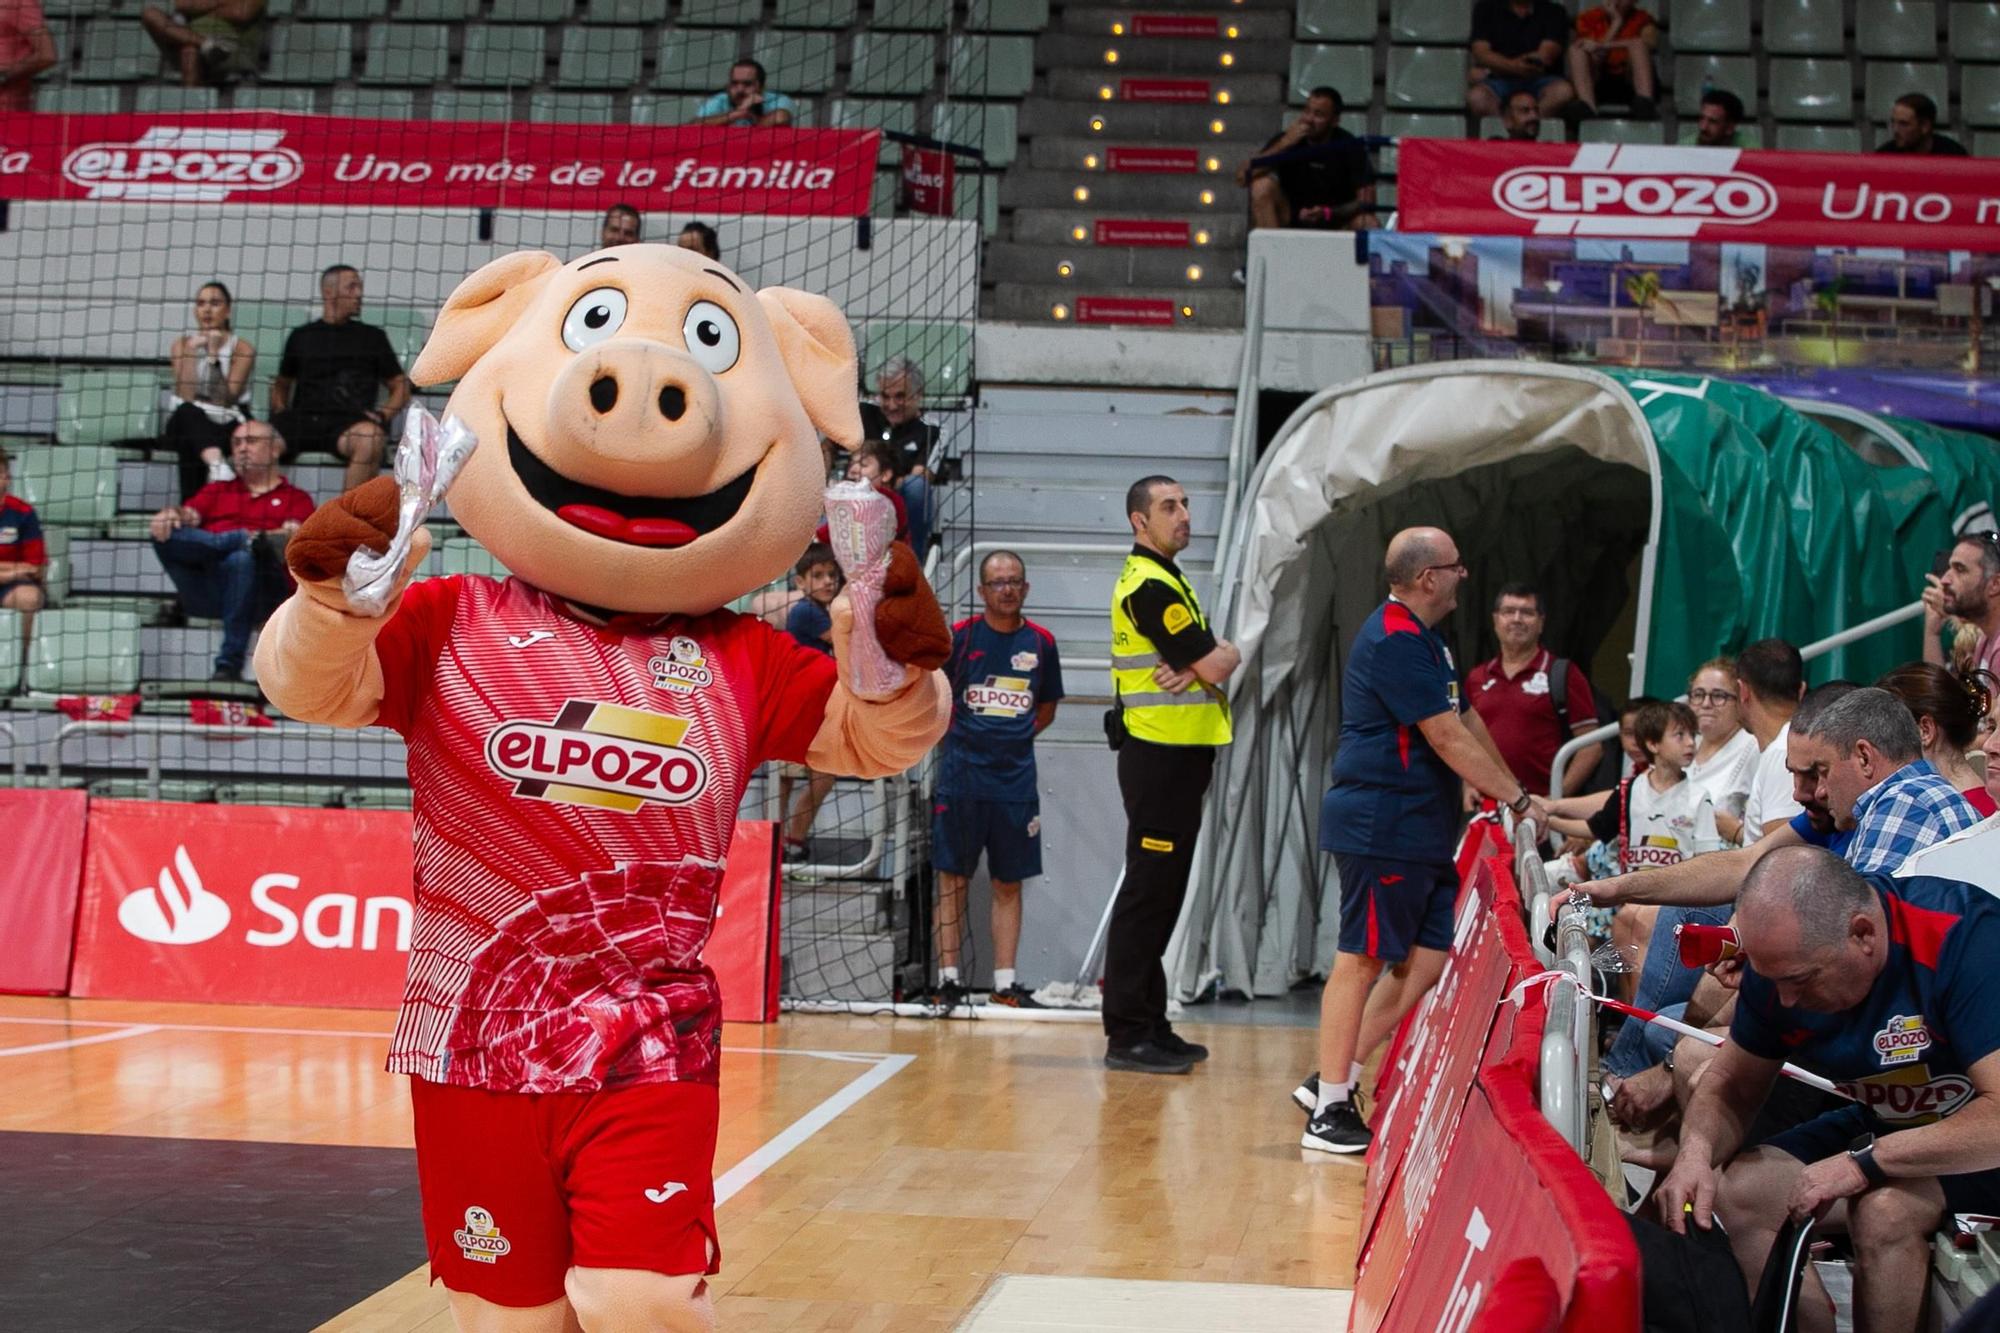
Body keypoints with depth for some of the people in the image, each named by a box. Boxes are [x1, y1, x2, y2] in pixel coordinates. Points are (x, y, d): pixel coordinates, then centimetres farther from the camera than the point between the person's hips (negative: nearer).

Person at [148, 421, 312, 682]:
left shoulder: (296, 499, 21)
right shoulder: (217, 491, 33)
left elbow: (295, 536, 1)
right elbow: (189, 515, 14)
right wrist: (172, 514, -11)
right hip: (204, 590, 3)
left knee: (242, 559, -38)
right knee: (165, 535, -22)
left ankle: (229, 667, -41)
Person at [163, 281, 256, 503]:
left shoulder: (242, 349, 3)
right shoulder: (182, 344, 8)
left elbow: (226, 399, -11)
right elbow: (187, 397, -8)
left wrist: (214, 355, -15)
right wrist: (191, 351, -11)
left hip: (226, 426, -1)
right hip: (189, 425, 1)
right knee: (187, 412, -37)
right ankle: (216, 462, -64)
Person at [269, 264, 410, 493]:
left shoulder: (372, 337, 18)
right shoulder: (302, 336, 22)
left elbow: (400, 388, 20)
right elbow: (281, 384, 32)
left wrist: (383, 415, -1)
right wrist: (280, 413, 11)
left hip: (347, 421, -1)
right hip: (302, 420, 1)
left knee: (370, 437, -39)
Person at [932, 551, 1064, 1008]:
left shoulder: (1041, 642, 6)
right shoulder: (958, 637, -2)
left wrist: (1012, 738, 8)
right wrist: (956, 740, 6)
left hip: (1016, 779, 2)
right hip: (961, 777, -2)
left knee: (1009, 883, 5)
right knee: (952, 879, 1)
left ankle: (1005, 983, 10)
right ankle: (948, 978, 6)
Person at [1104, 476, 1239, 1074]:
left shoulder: (1167, 581, 18)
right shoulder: (1150, 587, -15)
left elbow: (1217, 660, 13)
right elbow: (1218, 665, -18)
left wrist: (1201, 662, -9)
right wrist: (1222, 656, 4)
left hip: (1178, 757, 10)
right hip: (1162, 759, -10)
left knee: (1160, 896, 13)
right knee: (1148, 896, -7)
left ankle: (1149, 1026, 19)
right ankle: (1128, 1035, -5)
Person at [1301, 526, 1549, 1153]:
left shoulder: (1423, 638, 19)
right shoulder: (1394, 641, -16)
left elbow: (1468, 720, 25)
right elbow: (1448, 738, -18)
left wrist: (1511, 792, 19)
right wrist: (1520, 800, -13)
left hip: (1421, 835, 10)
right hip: (1381, 831, -10)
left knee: (1432, 957, 8)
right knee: (1362, 959, -5)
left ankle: (1335, 1077, 14)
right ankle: (1329, 1112, 1)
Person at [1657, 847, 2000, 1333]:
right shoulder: (1784, 957, -9)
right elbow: (1732, 1088, 3)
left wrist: (1865, 1162, -33)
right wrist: (1697, 1152, -19)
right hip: (1885, 1127, 7)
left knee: (1884, 1207, -32)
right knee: (1741, 1189, -13)